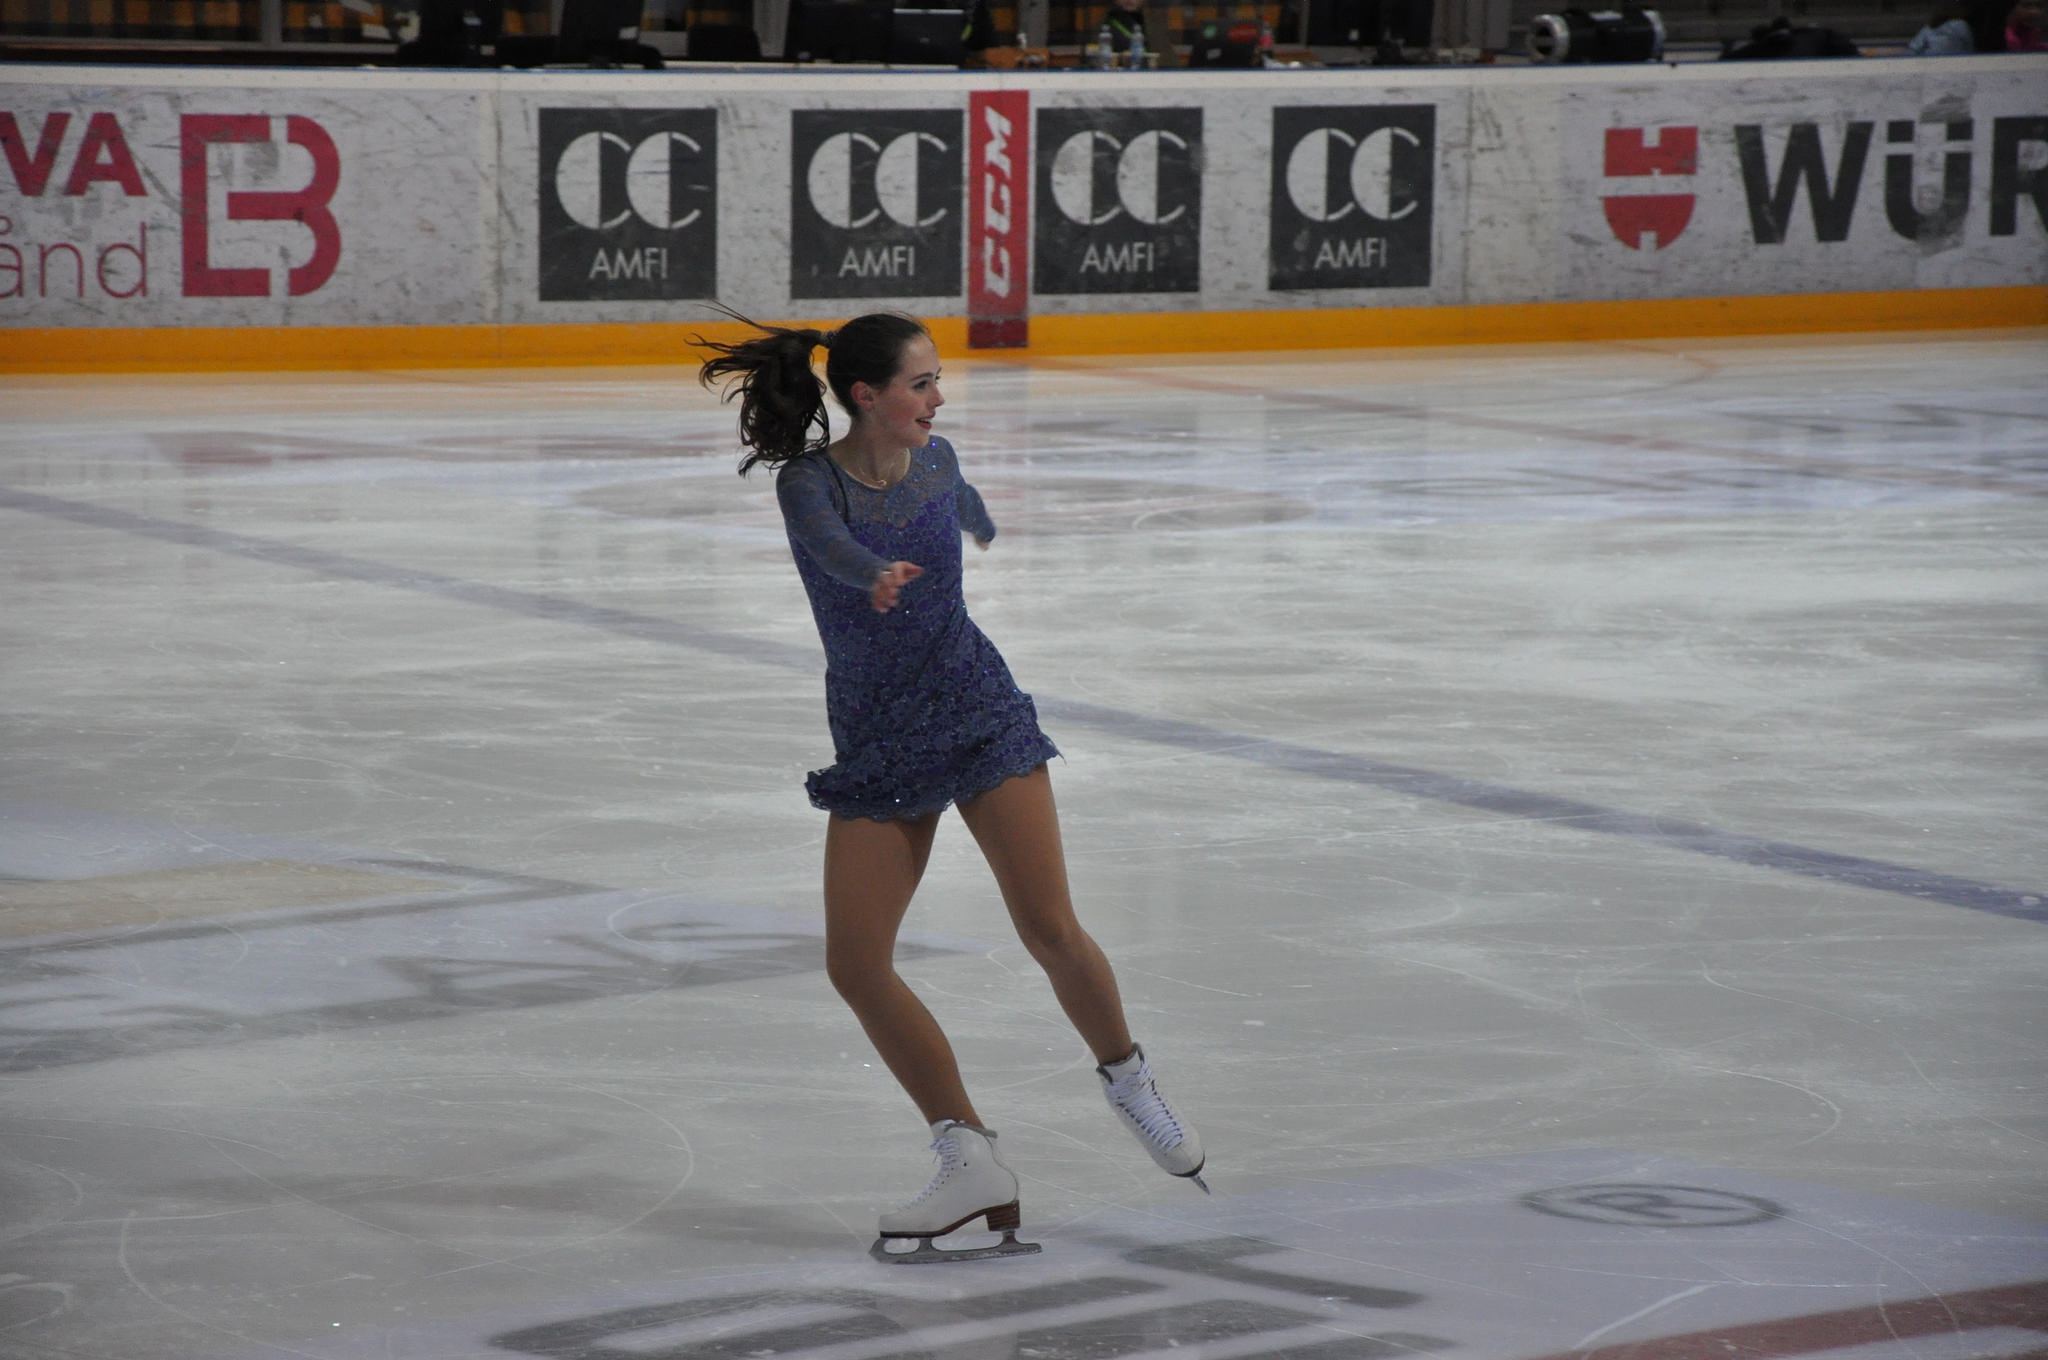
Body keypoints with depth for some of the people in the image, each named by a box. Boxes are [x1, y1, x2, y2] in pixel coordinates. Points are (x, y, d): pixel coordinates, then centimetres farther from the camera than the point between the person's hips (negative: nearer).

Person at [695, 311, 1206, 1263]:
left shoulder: (934, 461, -1)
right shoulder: (808, 480, -13)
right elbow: (829, 541, -37)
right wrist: (876, 576, -59)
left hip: (977, 710, 1)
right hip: (875, 744, -1)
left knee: (1051, 933, -10)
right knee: (855, 966, -10)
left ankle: (1127, 1079, 19)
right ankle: (971, 1163, 1)